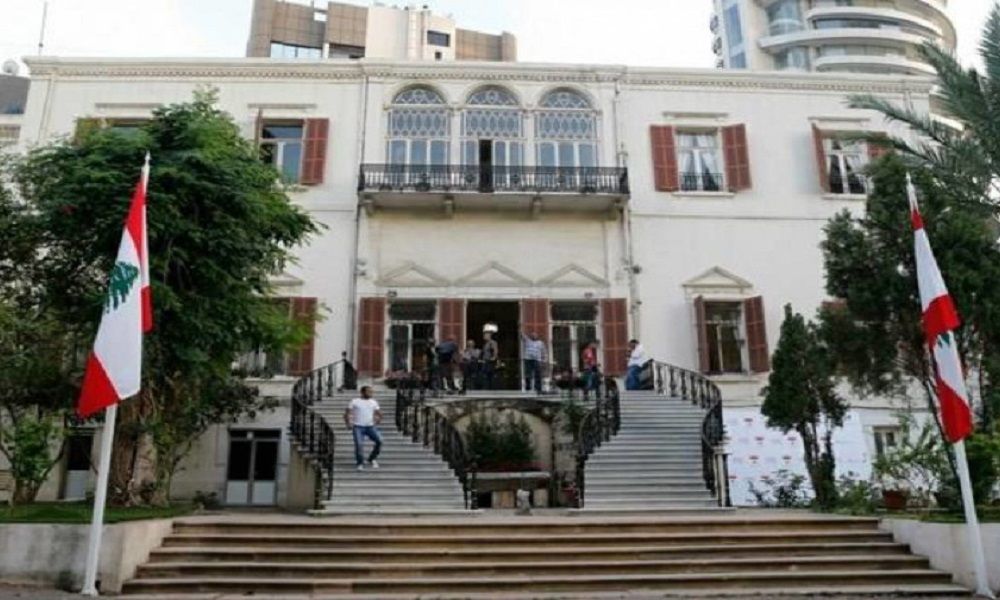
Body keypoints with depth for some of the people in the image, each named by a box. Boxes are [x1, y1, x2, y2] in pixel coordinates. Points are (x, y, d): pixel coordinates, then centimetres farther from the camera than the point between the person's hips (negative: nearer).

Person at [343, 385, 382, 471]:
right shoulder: (355, 401, 3)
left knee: (379, 440, -16)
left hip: (370, 426, 2)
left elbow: (379, 414, 21)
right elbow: (346, 414, 5)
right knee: (359, 444, -18)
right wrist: (349, 425, -3)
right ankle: (360, 464, -2)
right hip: (358, 427, -2)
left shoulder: (374, 402, 11)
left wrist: (376, 423, 9)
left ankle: (372, 459, 3)